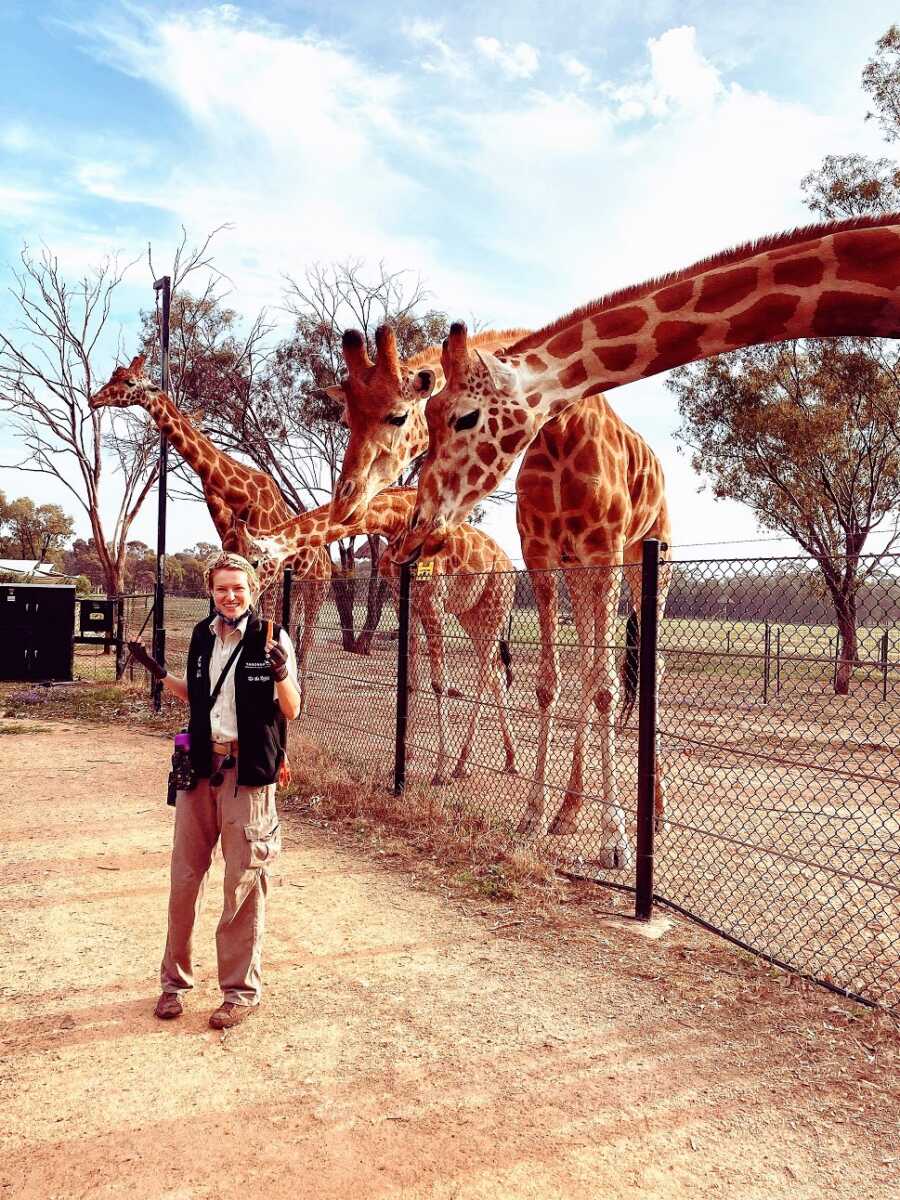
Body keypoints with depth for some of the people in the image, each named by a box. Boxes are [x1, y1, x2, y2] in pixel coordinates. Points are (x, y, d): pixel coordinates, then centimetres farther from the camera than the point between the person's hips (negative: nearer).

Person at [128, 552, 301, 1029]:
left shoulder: (272, 640, -7)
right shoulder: (203, 636, 9)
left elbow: (292, 711, -6)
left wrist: (281, 674, -23)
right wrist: (158, 671, 12)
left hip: (247, 771, -5)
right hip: (201, 766, 5)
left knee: (243, 883, 3)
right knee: (184, 876, 10)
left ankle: (242, 989, 19)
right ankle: (175, 980, 28)